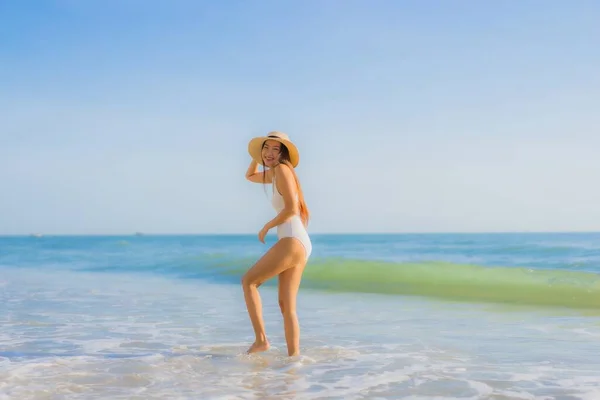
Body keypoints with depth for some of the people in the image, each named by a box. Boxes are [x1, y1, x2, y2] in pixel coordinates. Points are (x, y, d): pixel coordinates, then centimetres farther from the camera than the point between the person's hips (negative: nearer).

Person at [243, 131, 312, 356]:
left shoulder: (282, 169, -7)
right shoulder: (273, 173, 21)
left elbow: (291, 208, -17)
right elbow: (250, 176, 40)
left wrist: (266, 227, -5)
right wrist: (257, 156, 25)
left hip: (292, 241, -9)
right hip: (299, 245, 9)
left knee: (249, 281, 1)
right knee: (286, 305, 7)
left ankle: (261, 339, -2)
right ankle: (293, 355, 5)